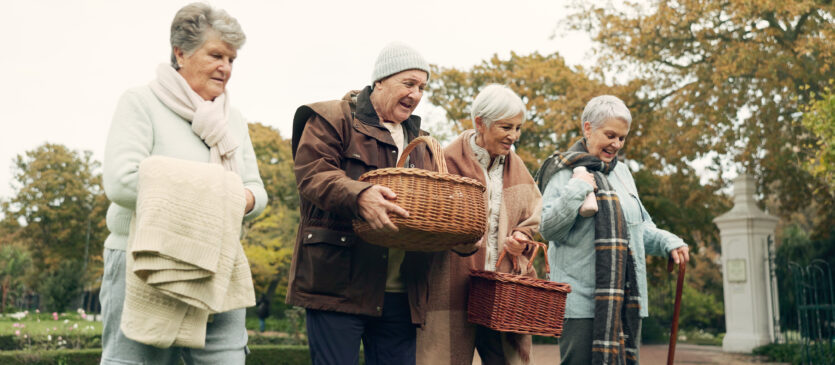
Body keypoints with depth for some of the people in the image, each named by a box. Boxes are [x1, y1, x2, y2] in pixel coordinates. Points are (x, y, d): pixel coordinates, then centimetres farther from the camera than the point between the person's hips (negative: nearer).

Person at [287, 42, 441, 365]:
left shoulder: (418, 141, 24)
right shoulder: (333, 119, 3)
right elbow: (312, 174, -12)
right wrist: (359, 197, -31)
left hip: (400, 292, 6)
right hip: (339, 282, -6)